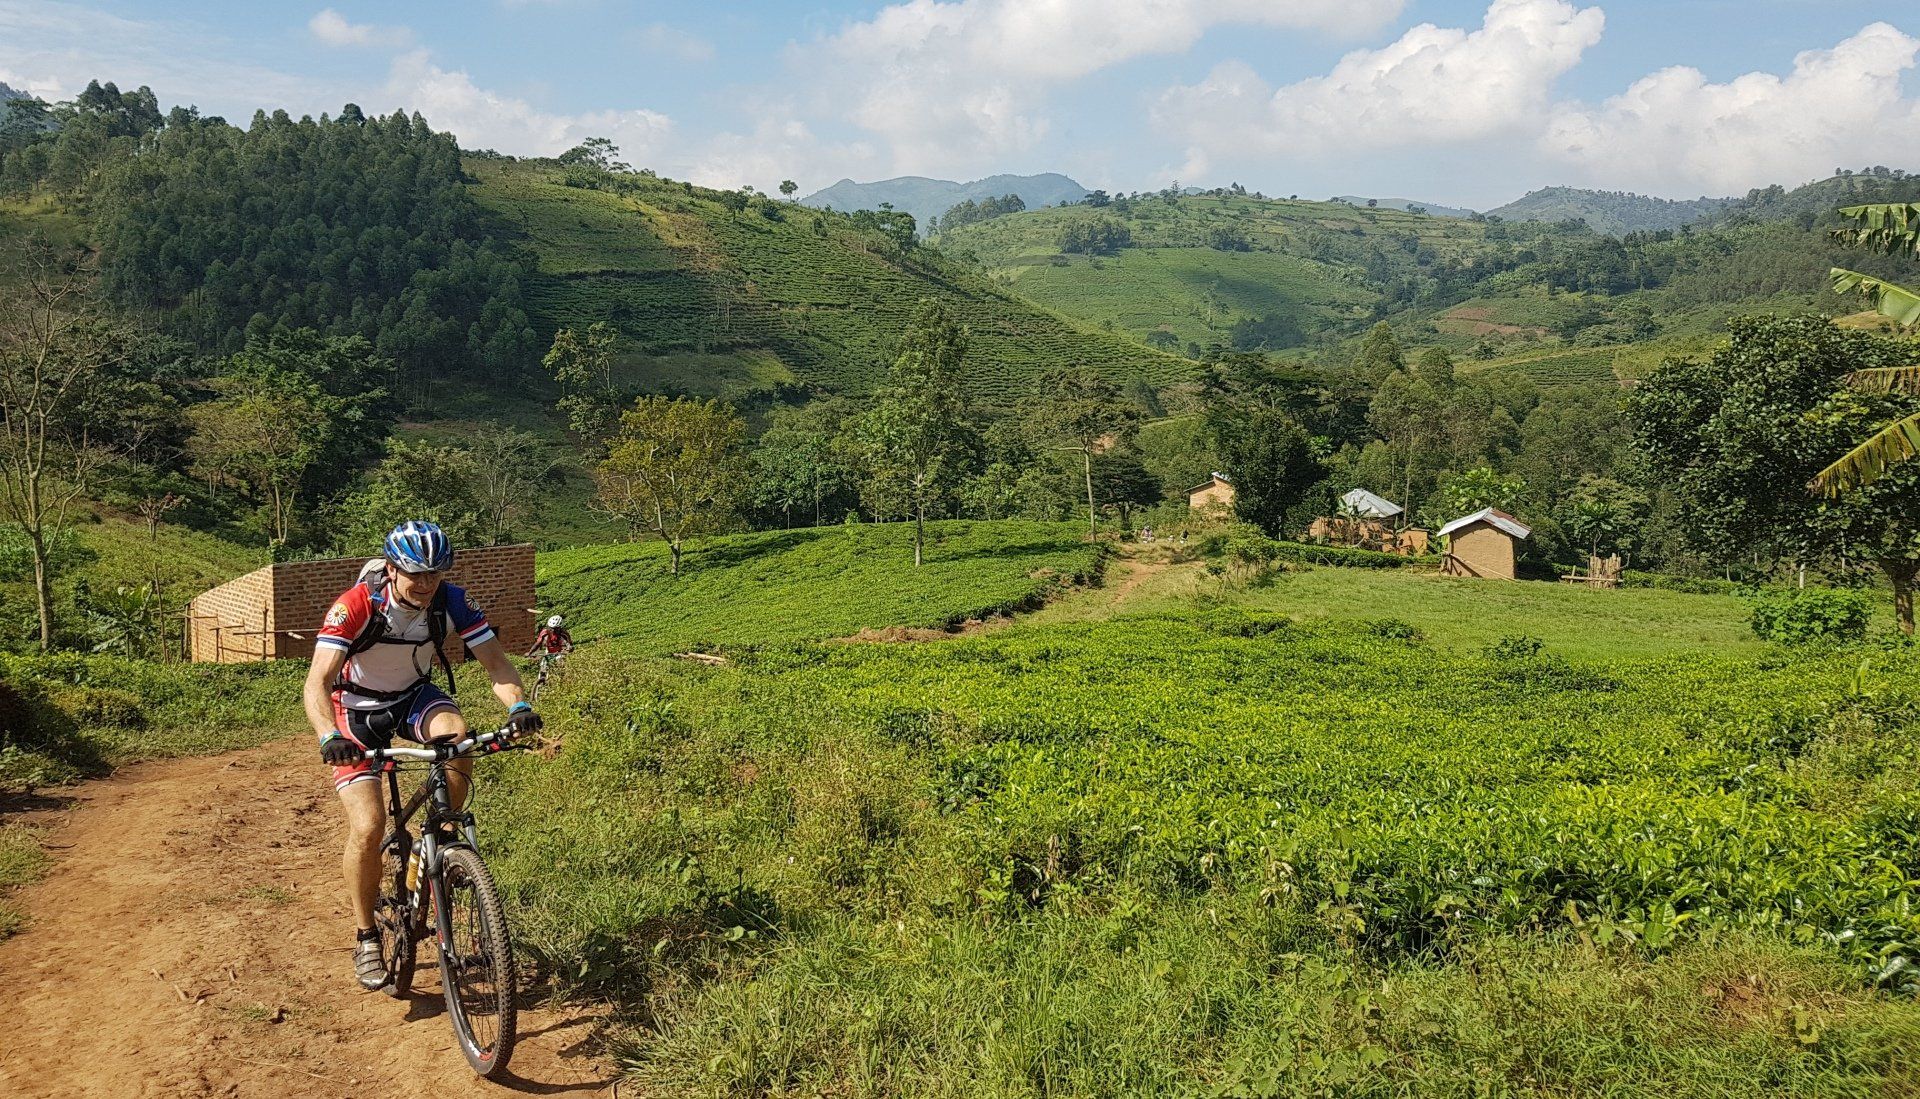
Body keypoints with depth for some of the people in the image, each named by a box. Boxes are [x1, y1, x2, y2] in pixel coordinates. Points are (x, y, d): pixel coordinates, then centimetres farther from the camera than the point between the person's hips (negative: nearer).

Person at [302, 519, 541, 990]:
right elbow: (318, 681, -35)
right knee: (368, 826, -16)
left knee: (455, 732, -34)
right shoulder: (356, 606, -29)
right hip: (358, 708, -2)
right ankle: (366, 937, 6)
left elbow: (495, 659, -21)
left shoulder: (451, 602, -20)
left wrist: (518, 706, -41)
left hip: (414, 696, 2)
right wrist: (329, 737, -54)